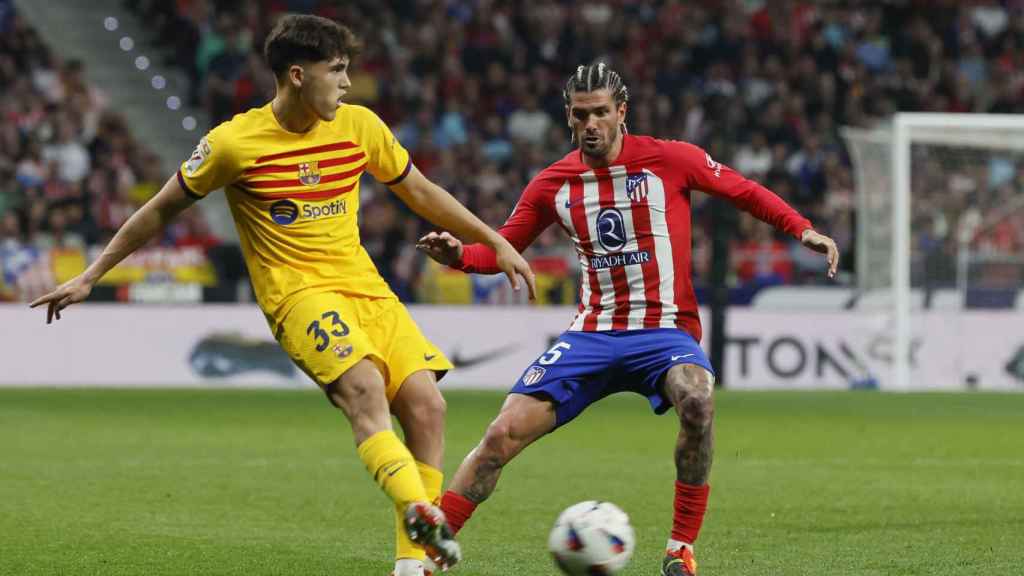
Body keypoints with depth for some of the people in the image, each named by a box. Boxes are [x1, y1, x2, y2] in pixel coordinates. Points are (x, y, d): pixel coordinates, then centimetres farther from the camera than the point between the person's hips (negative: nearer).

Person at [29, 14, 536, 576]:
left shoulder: (360, 126, 4)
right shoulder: (234, 142, -8)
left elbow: (420, 192, 19)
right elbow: (162, 209, 4)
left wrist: (495, 242, 19)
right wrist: (89, 276, 6)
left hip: (366, 288, 5)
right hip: (298, 294, -5)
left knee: (426, 404, -12)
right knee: (364, 386, -32)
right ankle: (419, 513, -49)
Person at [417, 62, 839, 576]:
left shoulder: (669, 160, -3)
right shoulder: (553, 184, 5)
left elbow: (745, 192, 7)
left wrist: (803, 230, -6)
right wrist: (458, 255, -9)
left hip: (665, 330, -3)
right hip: (592, 334, 3)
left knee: (697, 402, -36)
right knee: (504, 433, -11)